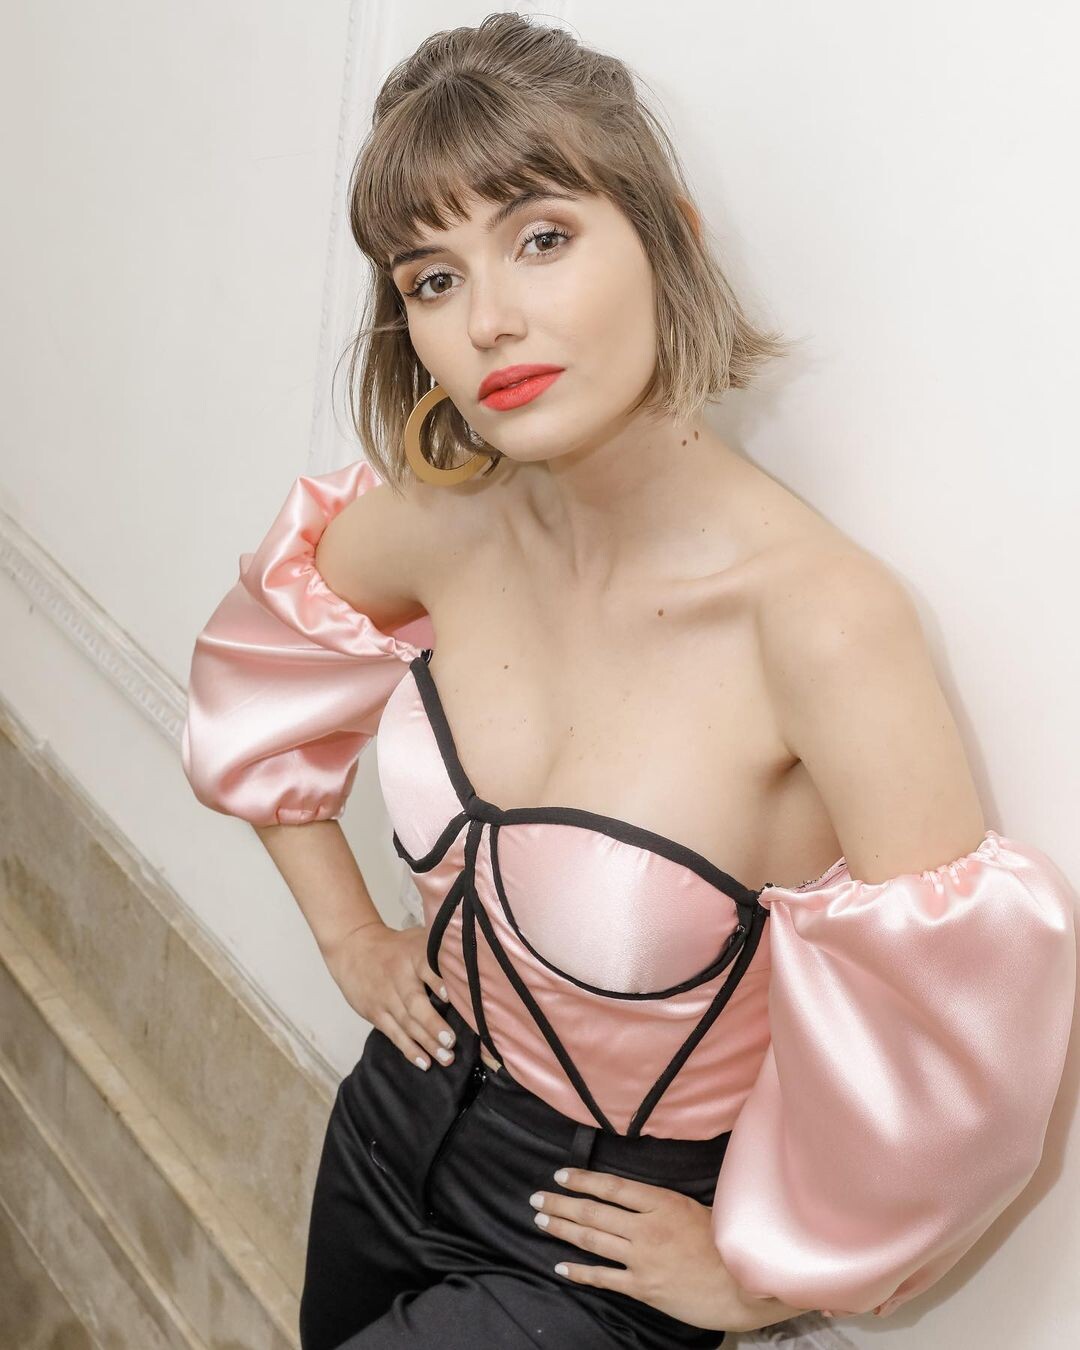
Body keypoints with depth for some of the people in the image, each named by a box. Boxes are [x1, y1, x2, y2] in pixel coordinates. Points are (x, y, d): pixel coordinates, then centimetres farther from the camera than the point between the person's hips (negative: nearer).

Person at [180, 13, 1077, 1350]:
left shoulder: (817, 615, -32)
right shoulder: (445, 525, -15)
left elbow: (959, 1036, -28)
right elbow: (257, 669, 7)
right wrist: (347, 932, 8)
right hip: (398, 1125, 5)